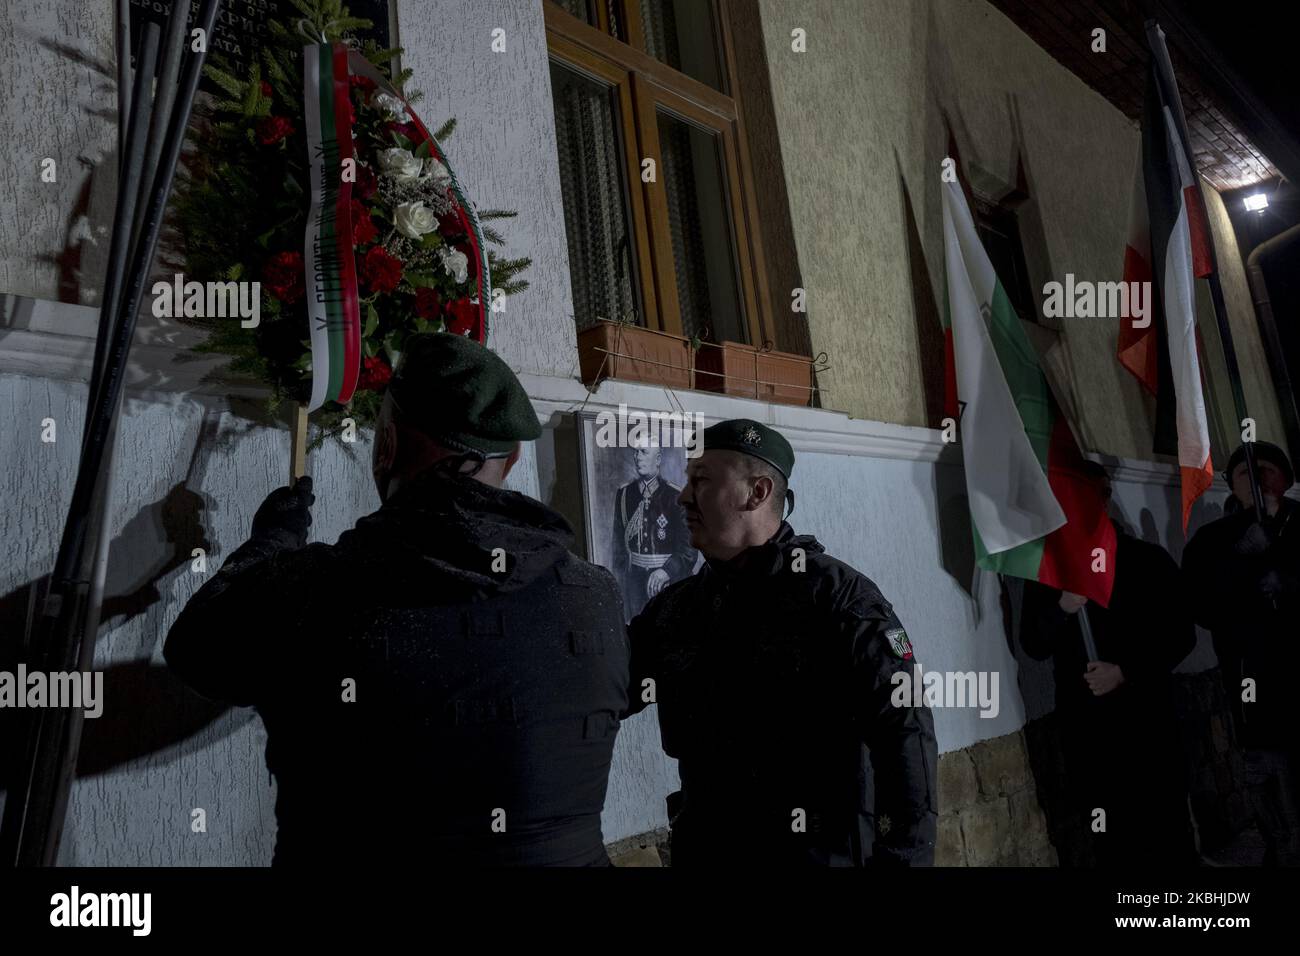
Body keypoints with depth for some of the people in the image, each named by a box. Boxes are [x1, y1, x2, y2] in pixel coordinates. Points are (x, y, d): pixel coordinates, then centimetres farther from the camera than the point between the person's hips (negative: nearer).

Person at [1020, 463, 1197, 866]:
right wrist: (1061, 608, -16)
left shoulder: (1149, 559, 3)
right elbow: (1034, 647, 3)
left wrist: (1127, 672, -14)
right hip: (1083, 726, 1)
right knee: (1108, 844, 10)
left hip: (1146, 719, -1)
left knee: (1168, 836, 4)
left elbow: (1181, 635, 0)